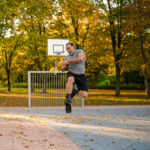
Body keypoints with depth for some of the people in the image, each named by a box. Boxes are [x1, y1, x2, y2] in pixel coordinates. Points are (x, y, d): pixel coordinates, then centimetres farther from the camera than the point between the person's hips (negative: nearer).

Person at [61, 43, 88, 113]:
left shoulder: (80, 51, -5)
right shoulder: (67, 58, 6)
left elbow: (80, 58, -27)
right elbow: (63, 69, 13)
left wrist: (68, 61, -27)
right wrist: (63, 67, -13)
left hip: (81, 76, -1)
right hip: (72, 74, 1)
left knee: (84, 95, -13)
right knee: (70, 80, -39)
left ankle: (76, 89, 22)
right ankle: (68, 101, -41)